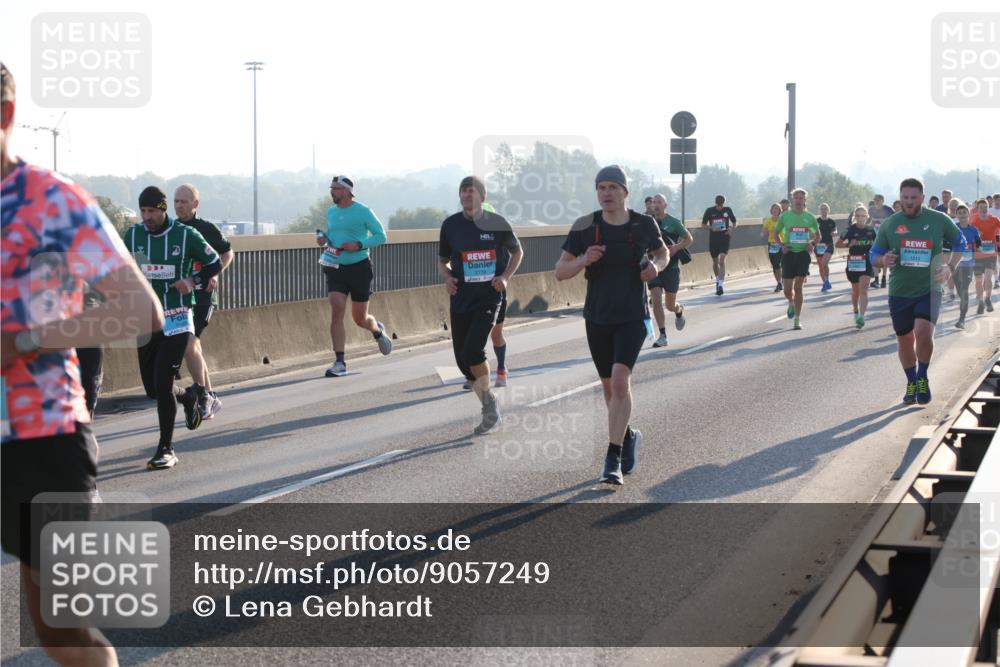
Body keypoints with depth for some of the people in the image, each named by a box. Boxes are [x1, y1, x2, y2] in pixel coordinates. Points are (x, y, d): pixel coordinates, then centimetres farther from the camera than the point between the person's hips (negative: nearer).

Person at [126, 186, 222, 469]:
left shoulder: (185, 235, -5)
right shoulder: (132, 235, 3)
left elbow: (215, 263, 4)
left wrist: (194, 280, -12)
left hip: (176, 320, -4)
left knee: (162, 383, -13)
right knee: (152, 388, 9)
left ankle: (166, 449, -1)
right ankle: (189, 396, 43)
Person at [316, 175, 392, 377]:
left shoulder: (362, 211, -9)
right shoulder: (331, 212, 7)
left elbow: (381, 236, -7)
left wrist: (359, 245, -21)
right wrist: (323, 238, 0)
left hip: (359, 268, -4)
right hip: (335, 268, 4)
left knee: (360, 318, 7)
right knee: (336, 311, -13)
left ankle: (378, 330, 44)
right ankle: (340, 363, -12)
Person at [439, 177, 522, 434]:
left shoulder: (496, 223, -3)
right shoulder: (451, 225, 3)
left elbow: (517, 252, 13)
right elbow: (443, 261, 15)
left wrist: (506, 277, -3)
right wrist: (447, 277, -7)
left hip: (489, 298, -4)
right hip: (461, 300, 4)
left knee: (472, 352, -19)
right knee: (462, 360, 3)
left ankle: (488, 401, 4)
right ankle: (489, 404, 24)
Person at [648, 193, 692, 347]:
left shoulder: (673, 222, -5)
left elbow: (689, 239, 2)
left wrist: (676, 247, -16)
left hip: (671, 267, -2)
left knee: (670, 305, 6)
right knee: (656, 301, -13)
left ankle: (679, 311, 43)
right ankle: (662, 336, -6)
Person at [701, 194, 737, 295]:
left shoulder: (728, 210, 1)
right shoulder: (709, 211, -2)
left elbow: (734, 222, 14)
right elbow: (703, 224, 5)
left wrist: (732, 230, -6)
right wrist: (711, 228, -14)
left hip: (724, 238, -2)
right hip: (713, 239, 2)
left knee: (722, 260, -17)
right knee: (715, 262, 13)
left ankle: (720, 285, -22)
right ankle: (717, 280, 38)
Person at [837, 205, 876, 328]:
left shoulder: (870, 230, 2)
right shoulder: (851, 229, -4)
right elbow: (838, 243, -2)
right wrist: (848, 244, -19)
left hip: (867, 262, 0)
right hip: (853, 262, 0)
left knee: (863, 289, -14)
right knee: (855, 290, 15)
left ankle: (861, 316, -23)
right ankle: (856, 313, 37)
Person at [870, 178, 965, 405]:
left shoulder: (939, 220, -2)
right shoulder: (889, 224, 1)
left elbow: (959, 241, 13)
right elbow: (875, 255, 8)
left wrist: (950, 266, -3)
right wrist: (884, 260, -16)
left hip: (929, 290, -2)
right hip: (899, 292, 2)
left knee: (923, 332, -22)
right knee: (904, 341, 9)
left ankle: (923, 378, 0)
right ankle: (911, 383, 30)